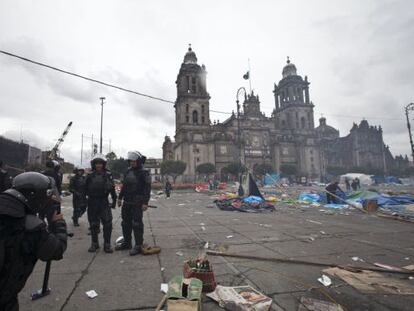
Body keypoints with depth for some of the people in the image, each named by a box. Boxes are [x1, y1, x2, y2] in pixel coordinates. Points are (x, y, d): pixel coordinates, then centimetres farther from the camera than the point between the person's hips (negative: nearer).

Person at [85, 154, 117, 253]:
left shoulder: (108, 175, -1)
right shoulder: (90, 176, 2)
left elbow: (112, 189, 3)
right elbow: (85, 190, 7)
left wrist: (114, 200, 2)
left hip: (104, 203, -1)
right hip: (92, 203, 1)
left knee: (108, 224, -3)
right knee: (93, 224, 10)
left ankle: (107, 244, 8)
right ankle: (94, 243, 25)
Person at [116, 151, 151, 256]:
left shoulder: (144, 173, -11)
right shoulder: (128, 171, 11)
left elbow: (147, 188, -15)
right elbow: (124, 186, 19)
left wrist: (145, 203, -20)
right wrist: (120, 198, 16)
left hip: (137, 203, -7)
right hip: (127, 202, 8)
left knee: (136, 224, -5)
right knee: (126, 223, 15)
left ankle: (138, 246, 4)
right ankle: (126, 242, 29)